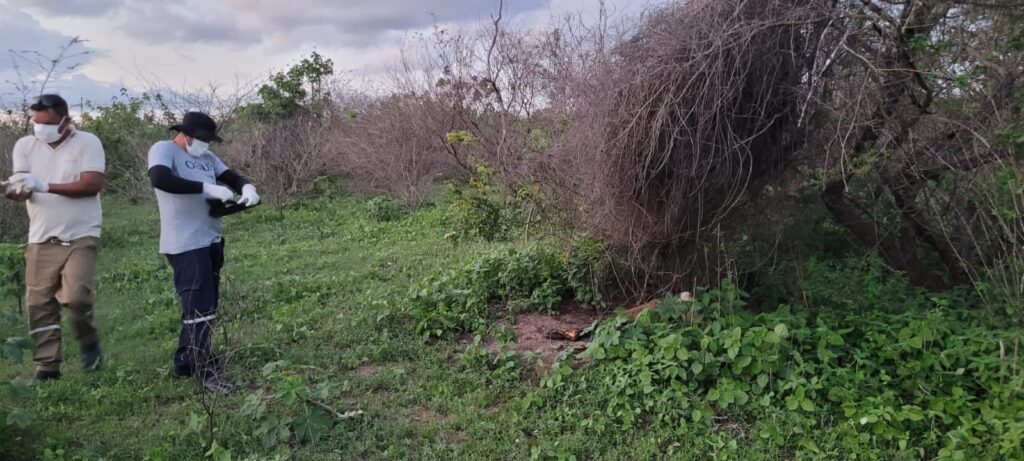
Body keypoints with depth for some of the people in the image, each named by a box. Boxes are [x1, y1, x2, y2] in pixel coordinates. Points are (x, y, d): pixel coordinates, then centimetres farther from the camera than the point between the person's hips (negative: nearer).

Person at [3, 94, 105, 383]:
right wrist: (17, 188, -22)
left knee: (76, 296, -16)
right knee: (39, 304, 4)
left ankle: (89, 343, 13)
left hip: (80, 237, -4)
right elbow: (18, 188, 2)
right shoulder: (25, 146, 6)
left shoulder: (87, 142, -5)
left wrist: (44, 186, -20)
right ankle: (47, 366, 14)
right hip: (41, 239, 4)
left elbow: (92, 185, -15)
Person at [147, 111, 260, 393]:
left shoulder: (206, 156, 16)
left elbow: (230, 176, 16)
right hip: (186, 245, -9)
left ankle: (184, 363, 29)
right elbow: (160, 179, -25)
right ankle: (207, 371, 5)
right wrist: (207, 188, -27)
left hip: (211, 241, 9)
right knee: (199, 309, -5)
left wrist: (246, 188, -8)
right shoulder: (164, 150, -7)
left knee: (203, 307, 16)